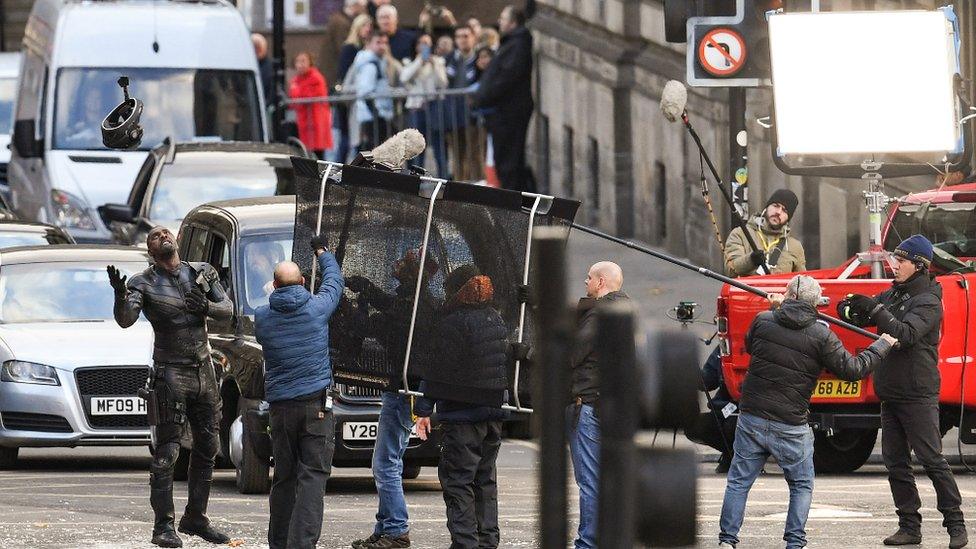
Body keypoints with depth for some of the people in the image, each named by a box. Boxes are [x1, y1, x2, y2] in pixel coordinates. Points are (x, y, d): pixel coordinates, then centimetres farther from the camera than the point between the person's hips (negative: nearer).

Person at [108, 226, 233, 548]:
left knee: (207, 448, 12)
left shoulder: (202, 273, 7)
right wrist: (120, 296, -41)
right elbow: (126, 319, -20)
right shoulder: (144, 284, -6)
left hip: (204, 370, 6)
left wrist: (206, 307, -18)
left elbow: (227, 310, 5)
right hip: (171, 373, -6)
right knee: (167, 452, -10)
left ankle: (195, 518, 24)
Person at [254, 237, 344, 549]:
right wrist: (322, 252, 37)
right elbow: (335, 282, 18)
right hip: (316, 404, -3)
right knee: (312, 476, -7)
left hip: (280, 406, 3)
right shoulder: (315, 308, -2)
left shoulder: (262, 317, 2)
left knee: (284, 478, 11)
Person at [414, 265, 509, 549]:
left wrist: (423, 411, -9)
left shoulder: (452, 323, -12)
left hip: (462, 414, -8)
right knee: (485, 480, 16)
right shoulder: (497, 320, 11)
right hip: (494, 413, 8)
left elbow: (437, 371, -13)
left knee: (457, 481, -5)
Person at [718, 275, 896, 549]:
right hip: (791, 427, -2)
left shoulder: (763, 321, -1)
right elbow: (852, 370, -3)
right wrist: (882, 346, 12)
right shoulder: (821, 336, -9)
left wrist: (775, 310, 30)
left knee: (739, 482, 12)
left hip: (751, 418, 2)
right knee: (801, 486, 14)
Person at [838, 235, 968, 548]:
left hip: (918, 395, -8)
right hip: (891, 393, 8)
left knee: (932, 459, -9)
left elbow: (906, 334, -26)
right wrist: (850, 310, -12)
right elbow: (862, 317, 10)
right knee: (895, 462, 7)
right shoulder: (893, 295, 12)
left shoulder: (928, 302, -11)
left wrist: (875, 310, -30)